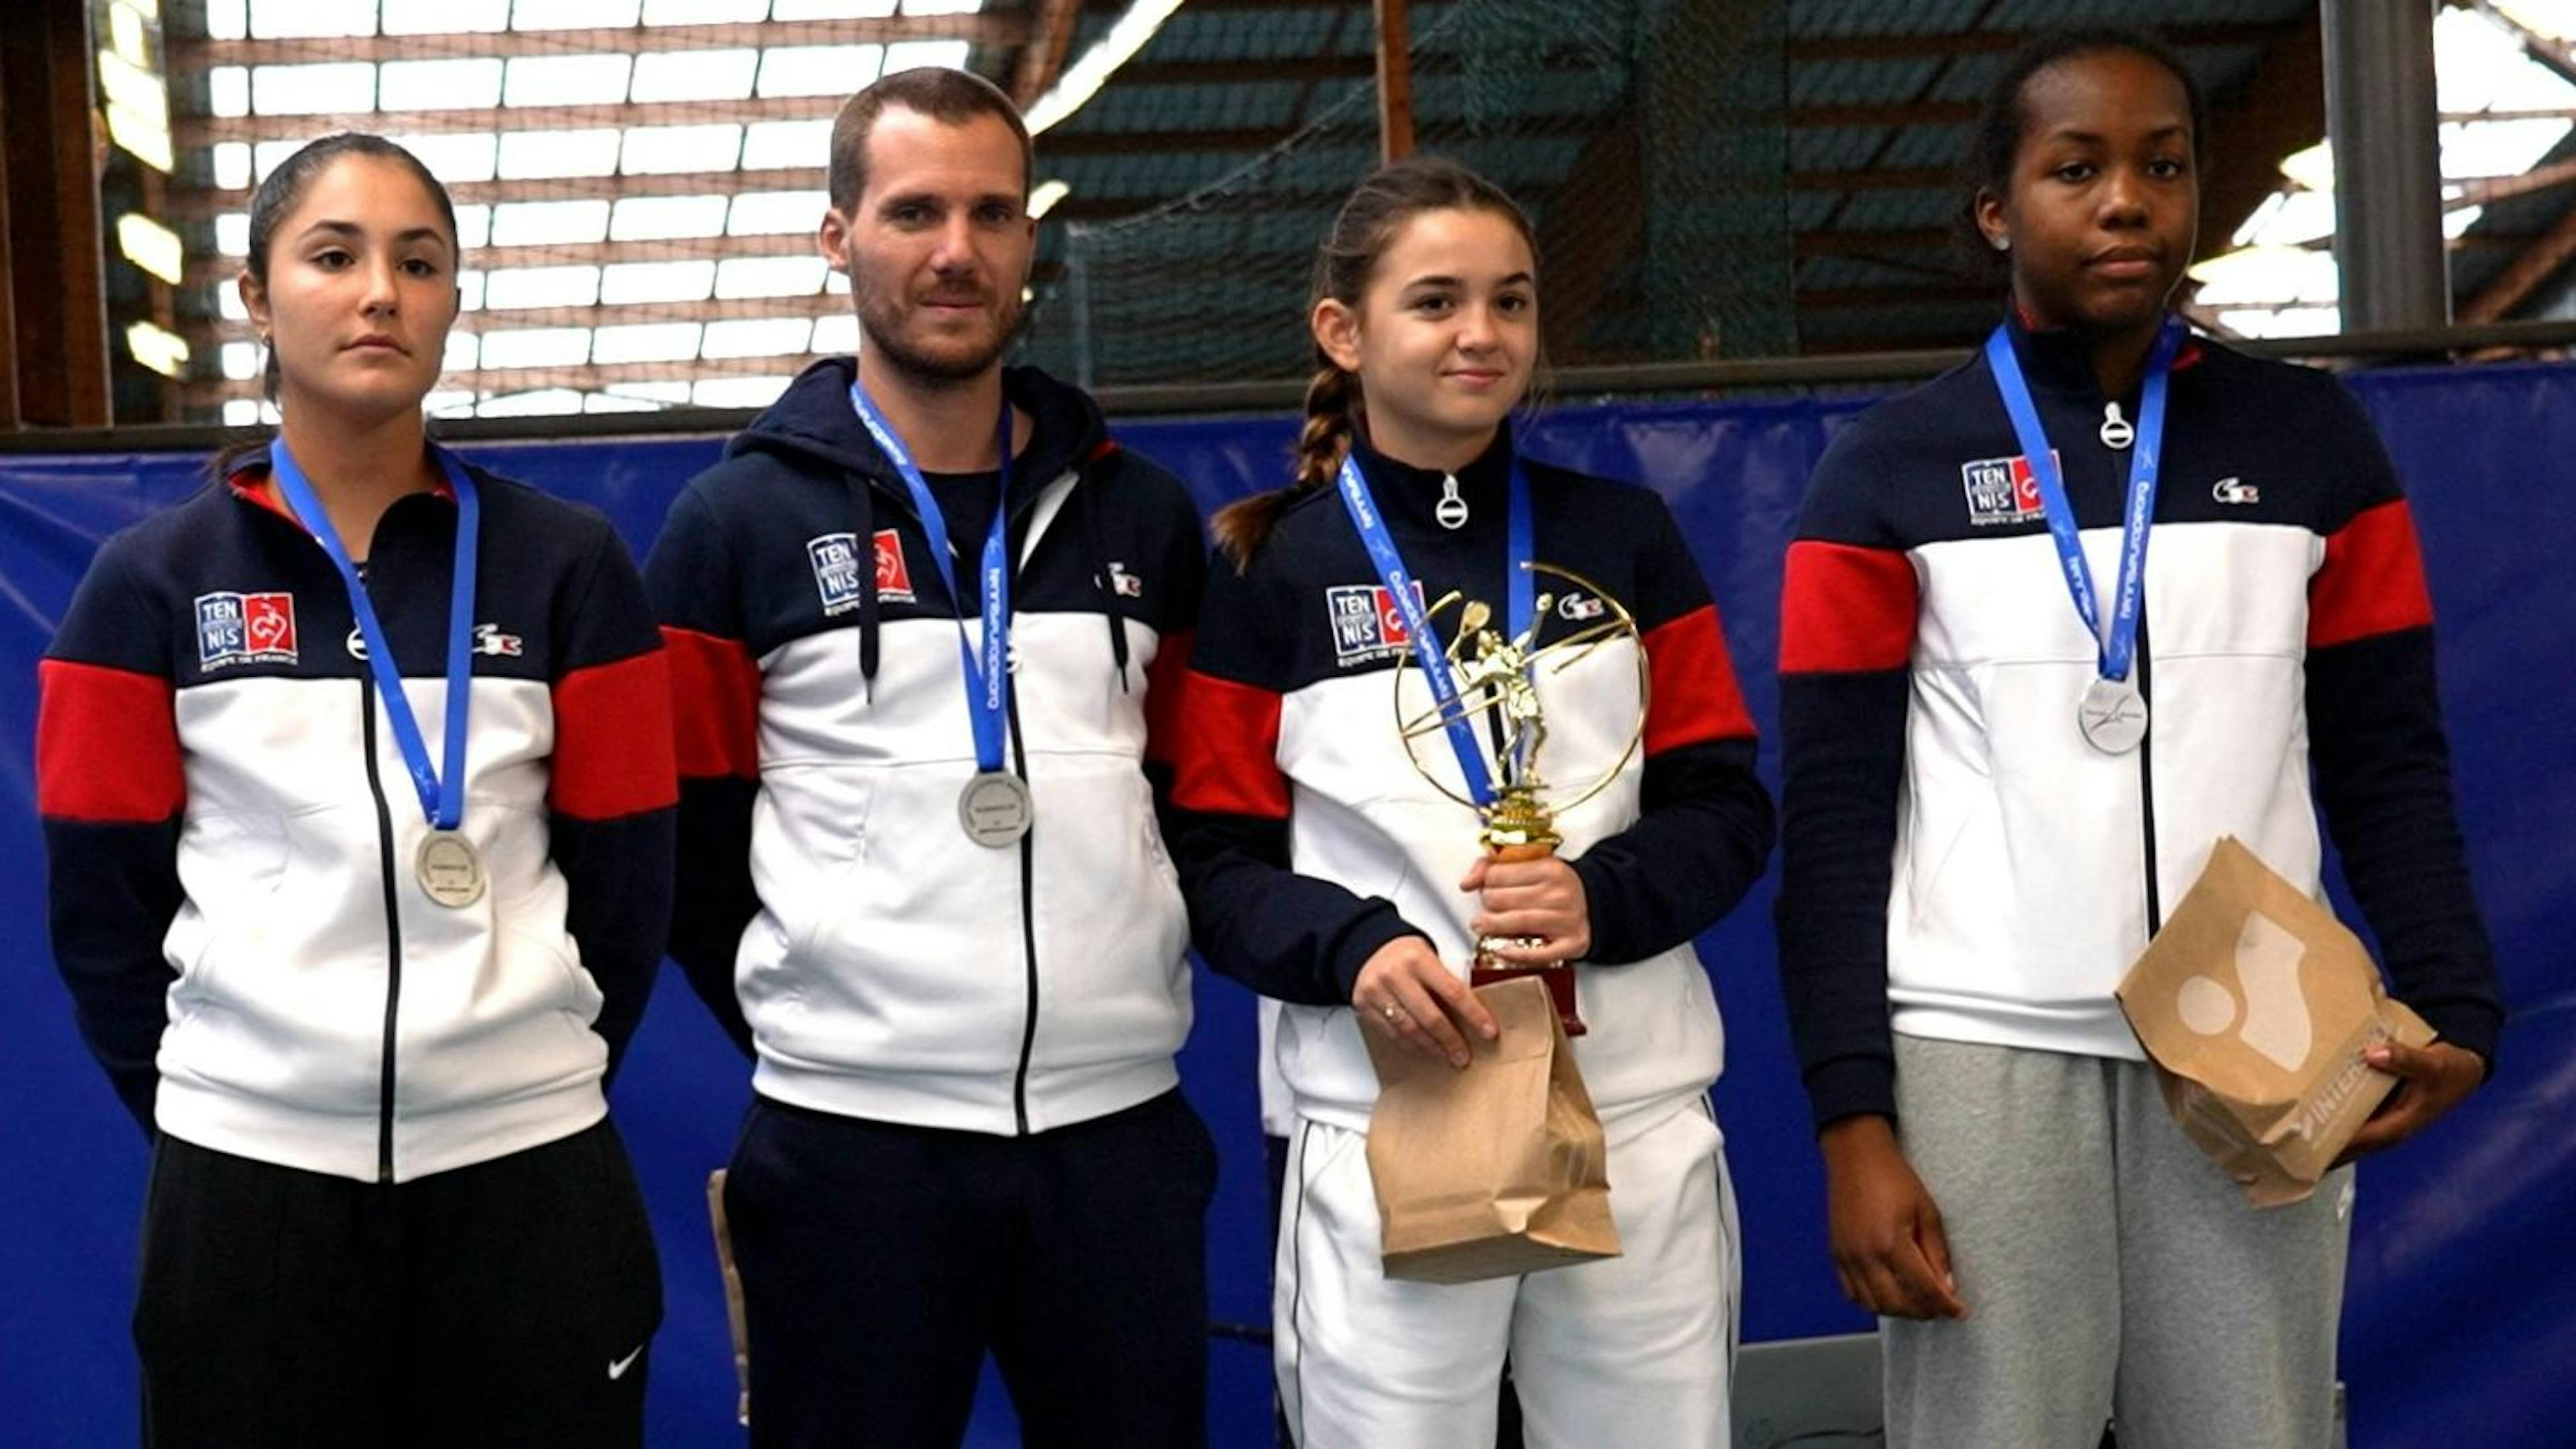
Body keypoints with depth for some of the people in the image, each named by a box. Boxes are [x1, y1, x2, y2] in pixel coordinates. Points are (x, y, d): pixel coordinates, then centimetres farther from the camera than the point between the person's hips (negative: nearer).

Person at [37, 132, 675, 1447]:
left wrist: (545, 1074, 4)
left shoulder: (568, 566, 2)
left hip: (526, 1168, 0)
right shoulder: (152, 581, 2)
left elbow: (626, 876, 5)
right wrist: (194, 1097, 3)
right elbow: (102, 899, 5)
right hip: (246, 1173, 0)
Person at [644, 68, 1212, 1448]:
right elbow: (685, 845, 3)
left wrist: (1119, 984, 9)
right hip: (849, 1138, -2)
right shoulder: (735, 523, 1)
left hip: (1121, 1125, 3)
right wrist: (802, 1019, 4)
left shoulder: (1143, 516, 10)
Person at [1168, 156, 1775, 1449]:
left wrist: (1607, 900, -12)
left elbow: (1727, 808, 8)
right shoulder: (1269, 574, 2)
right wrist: (1351, 949, -19)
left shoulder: (1624, 535, 9)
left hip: (1639, 1121, 3)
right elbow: (1216, 864, 0)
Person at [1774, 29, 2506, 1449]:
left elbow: (2388, 762, 8)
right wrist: (1852, 1121, -8)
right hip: (1982, 1056, -2)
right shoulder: (1891, 472, 2)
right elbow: (1833, 817, -1)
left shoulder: (2312, 442, 9)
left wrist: (2455, 1002, -9)